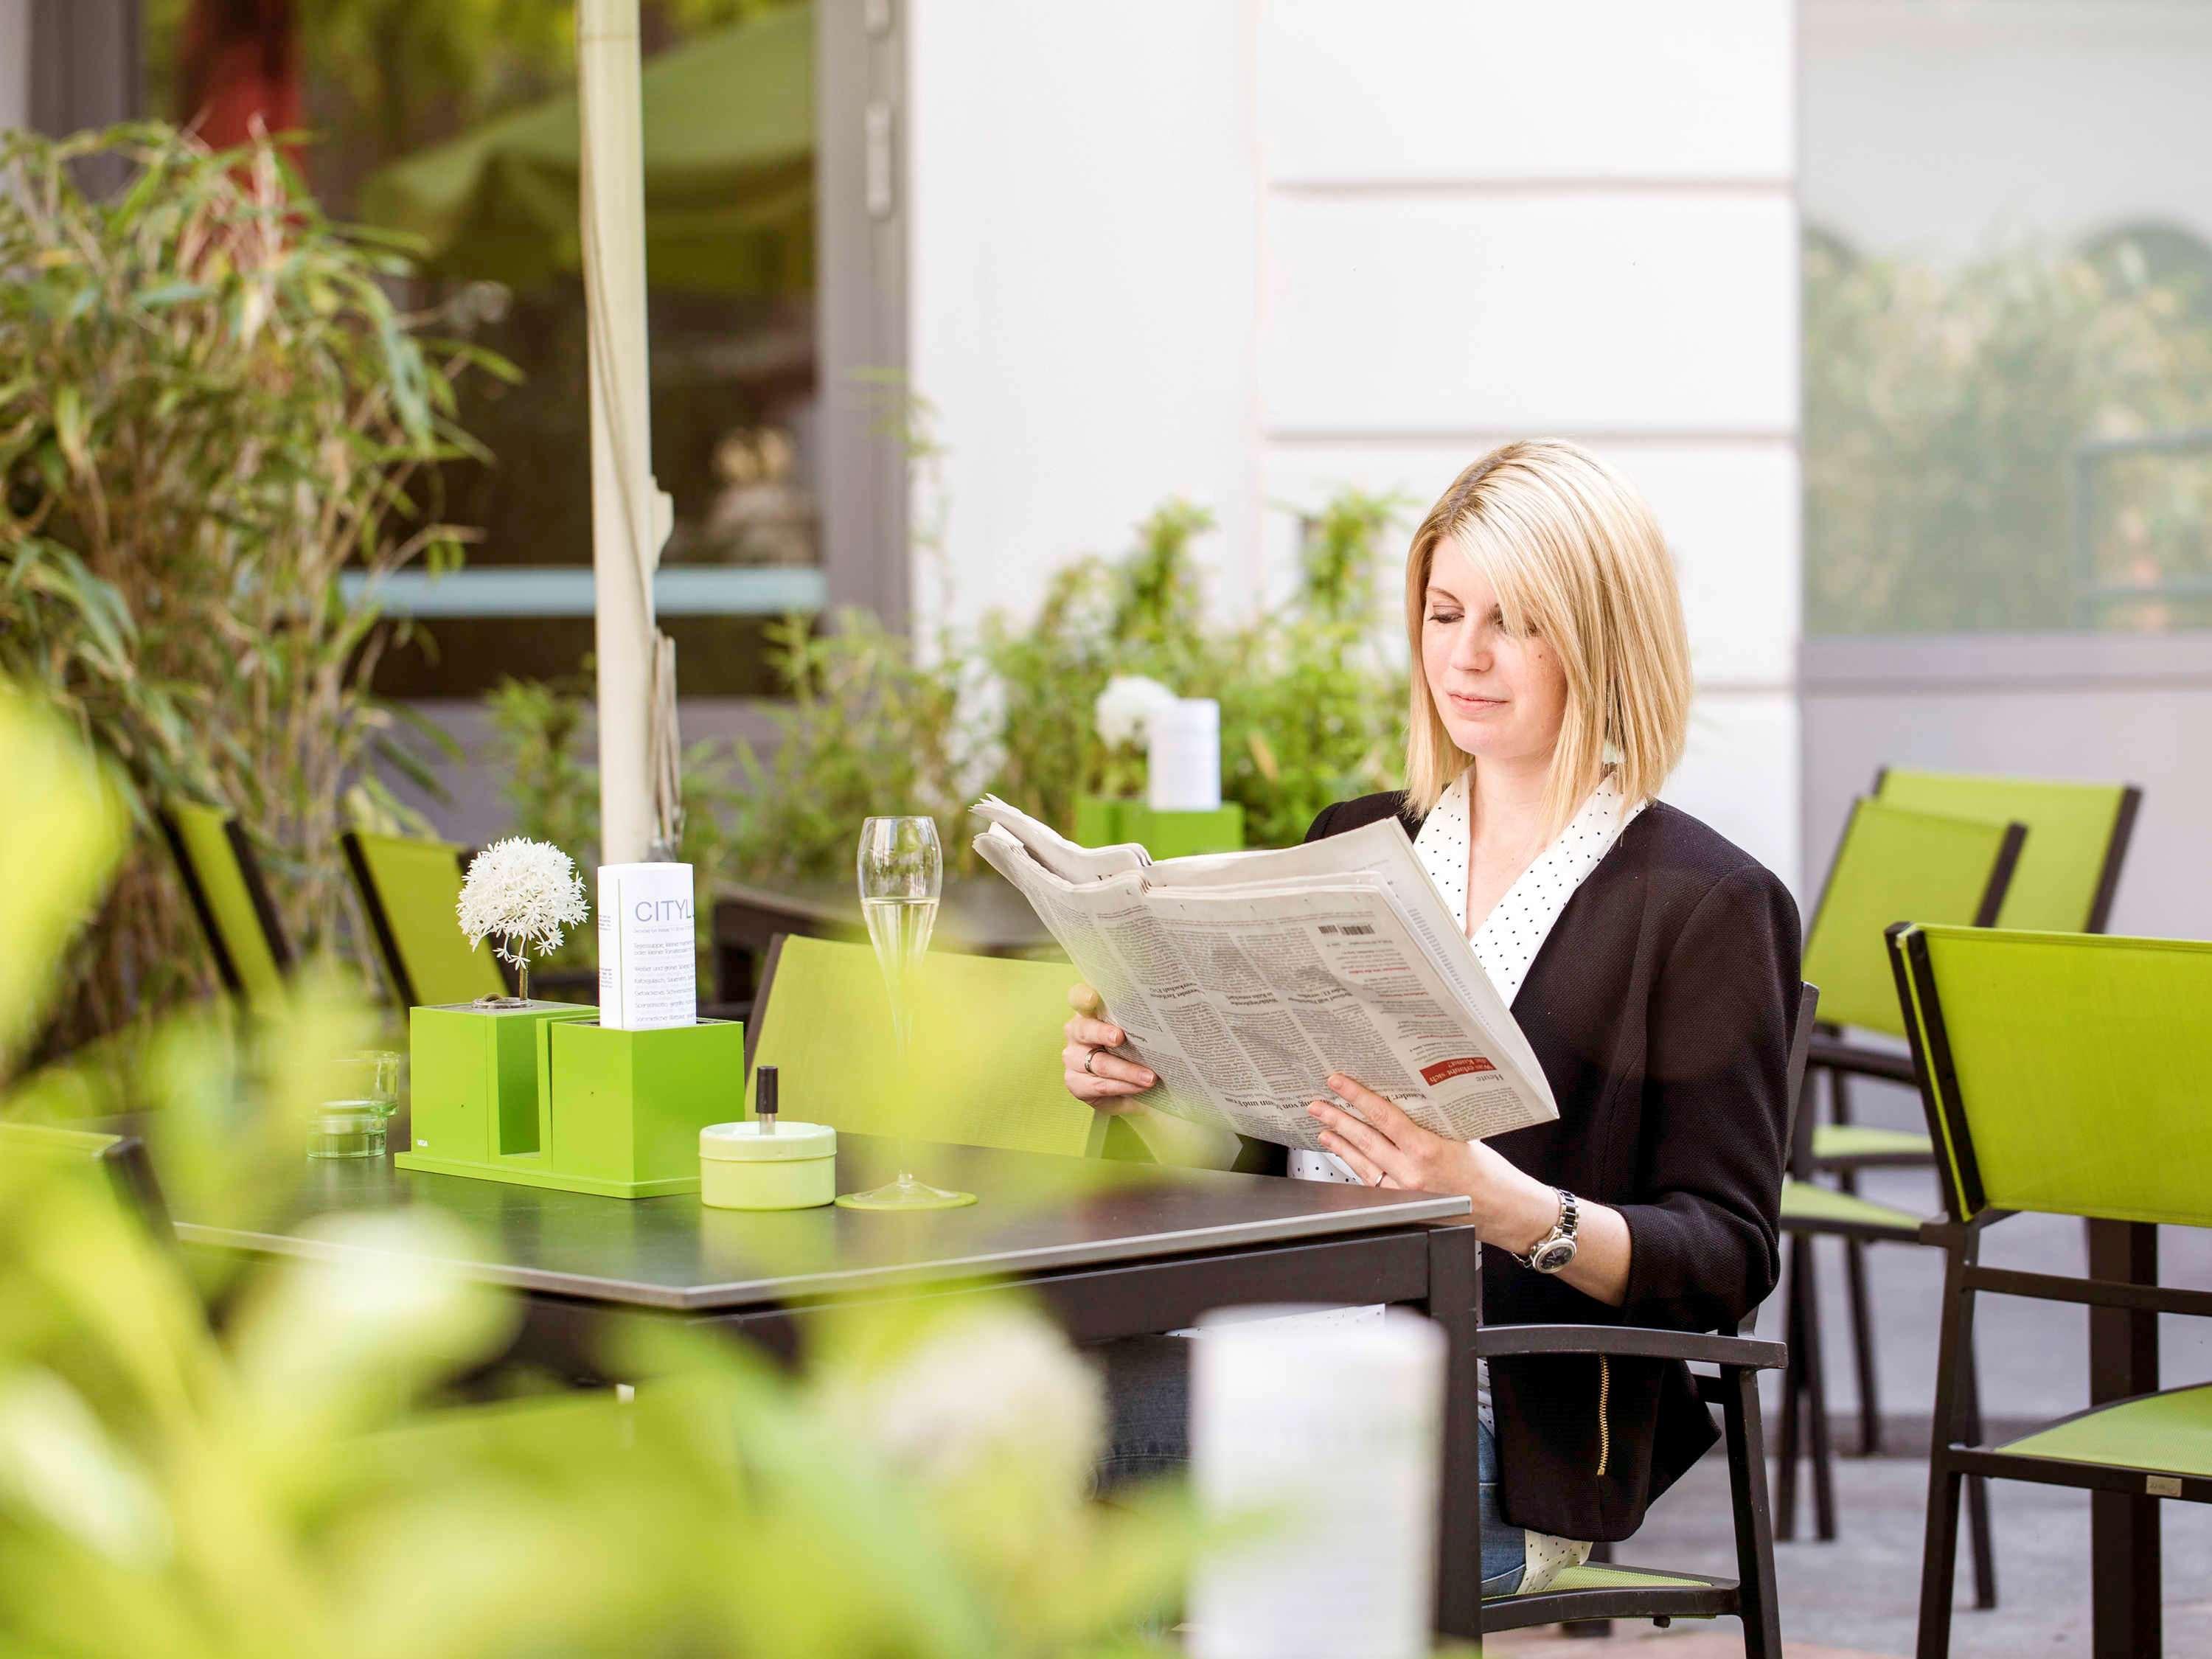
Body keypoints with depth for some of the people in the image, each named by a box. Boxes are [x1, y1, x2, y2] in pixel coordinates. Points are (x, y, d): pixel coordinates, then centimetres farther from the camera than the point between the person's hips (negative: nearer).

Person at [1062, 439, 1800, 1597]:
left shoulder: (1706, 907, 1)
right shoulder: (1355, 844, 19)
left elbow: (1726, 1259, -5)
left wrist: (1503, 1203, -22)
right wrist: (1137, 1078, 1)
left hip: (1497, 1426, -5)